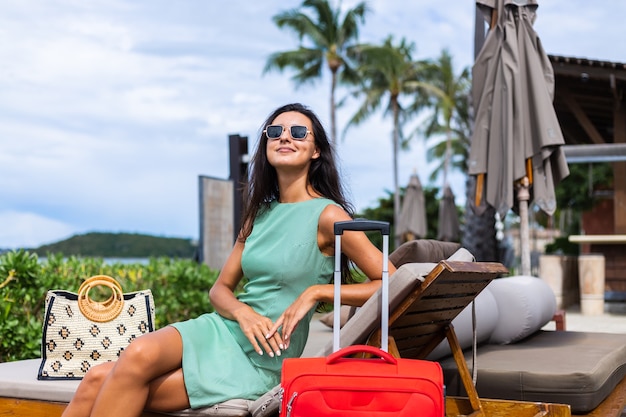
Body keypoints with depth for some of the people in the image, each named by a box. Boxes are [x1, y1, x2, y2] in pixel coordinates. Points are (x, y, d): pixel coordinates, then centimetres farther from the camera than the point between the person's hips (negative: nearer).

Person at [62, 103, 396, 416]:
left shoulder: (327, 215, -7)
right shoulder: (260, 213, 14)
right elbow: (221, 288, 15)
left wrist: (316, 292, -16)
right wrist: (244, 312, -9)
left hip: (259, 361, -6)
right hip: (222, 328, 6)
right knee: (98, 379, -18)